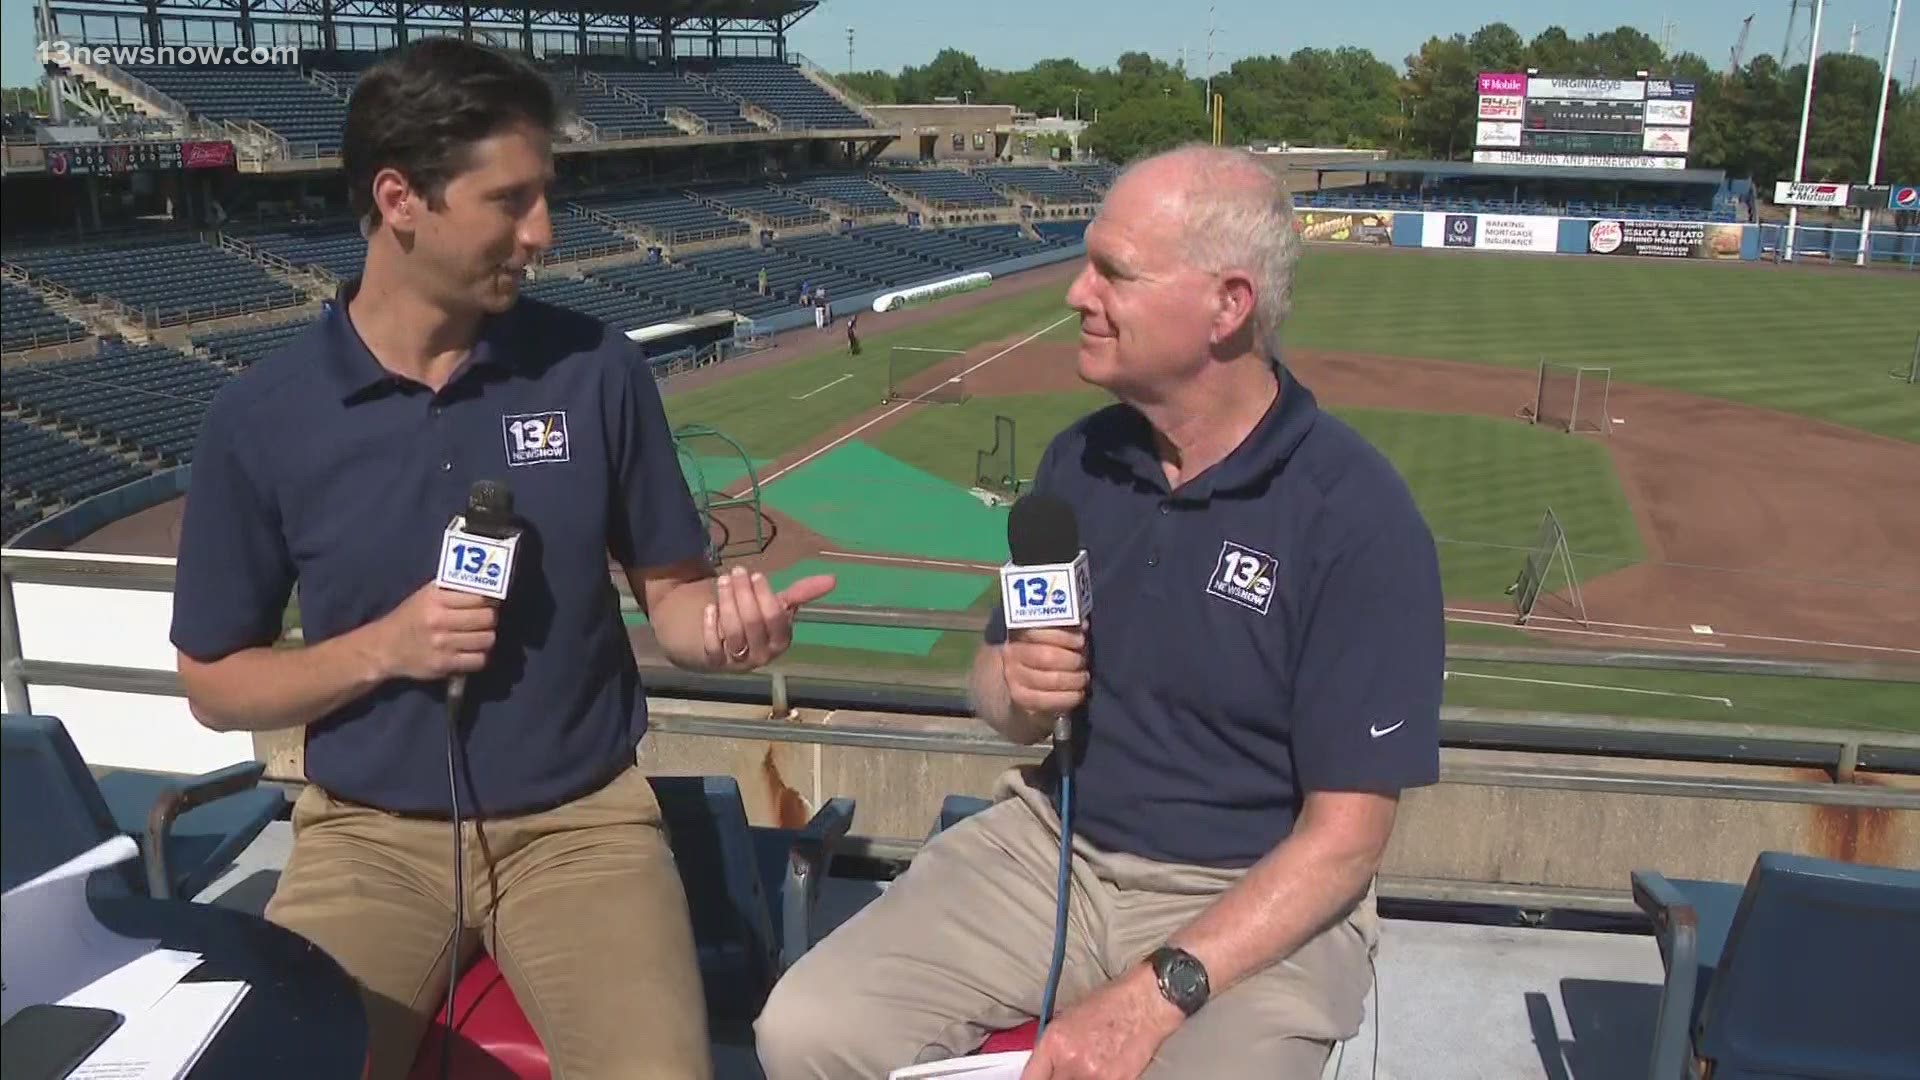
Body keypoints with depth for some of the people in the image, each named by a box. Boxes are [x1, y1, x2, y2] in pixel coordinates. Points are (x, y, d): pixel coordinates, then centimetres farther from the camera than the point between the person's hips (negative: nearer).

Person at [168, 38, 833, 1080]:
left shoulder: (595, 370, -3)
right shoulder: (260, 415, -4)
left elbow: (670, 588, 5)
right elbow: (214, 685, 3)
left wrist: (719, 623, -19)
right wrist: (380, 650, -15)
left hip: (580, 818, 0)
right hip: (371, 831, 1)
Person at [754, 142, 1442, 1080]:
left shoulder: (1359, 519, -16)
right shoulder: (1078, 460, 2)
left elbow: (1345, 836, -16)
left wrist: (1157, 994, -24)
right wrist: (1015, 690, -12)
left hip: (1256, 900, -4)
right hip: (1052, 845, 5)